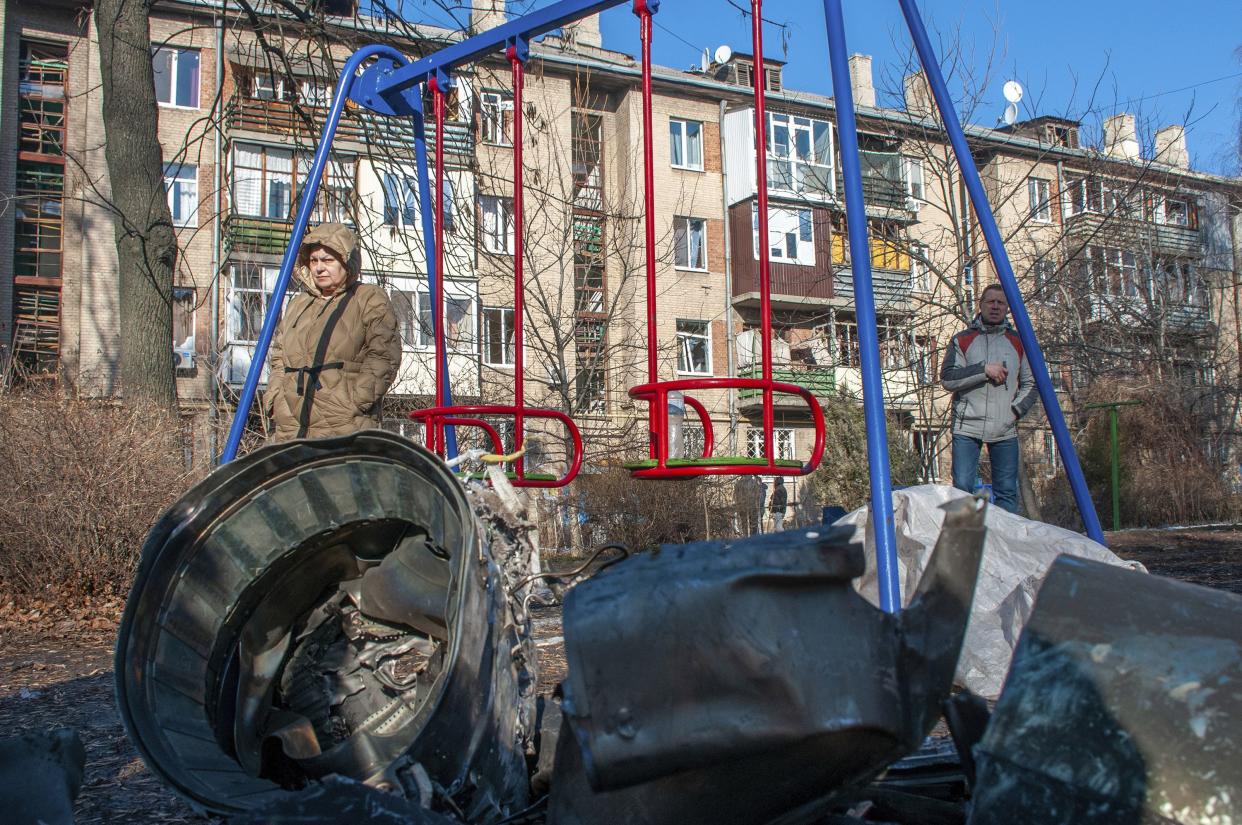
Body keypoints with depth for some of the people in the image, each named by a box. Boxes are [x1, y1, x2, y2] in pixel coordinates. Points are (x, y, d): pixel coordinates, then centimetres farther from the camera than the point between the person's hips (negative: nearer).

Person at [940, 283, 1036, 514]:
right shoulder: (962, 340, 7)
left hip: (1005, 430, 2)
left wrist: (1017, 409, -2)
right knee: (962, 488, -7)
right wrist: (983, 370, -14)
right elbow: (947, 378, -5)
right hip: (967, 427, -2)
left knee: (1007, 492, 2)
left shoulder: (1018, 342, 13)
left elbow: (1031, 384, 15)